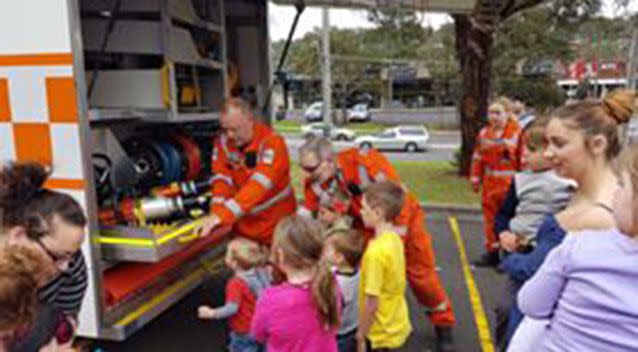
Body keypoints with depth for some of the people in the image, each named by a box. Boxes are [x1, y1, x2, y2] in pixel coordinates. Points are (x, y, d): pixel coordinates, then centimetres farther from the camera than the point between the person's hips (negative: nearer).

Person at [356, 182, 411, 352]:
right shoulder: (395, 239, -3)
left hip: (381, 333, -8)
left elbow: (372, 303, -25)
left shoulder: (375, 251, -29)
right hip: (396, 324, 8)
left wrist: (361, 336, -14)